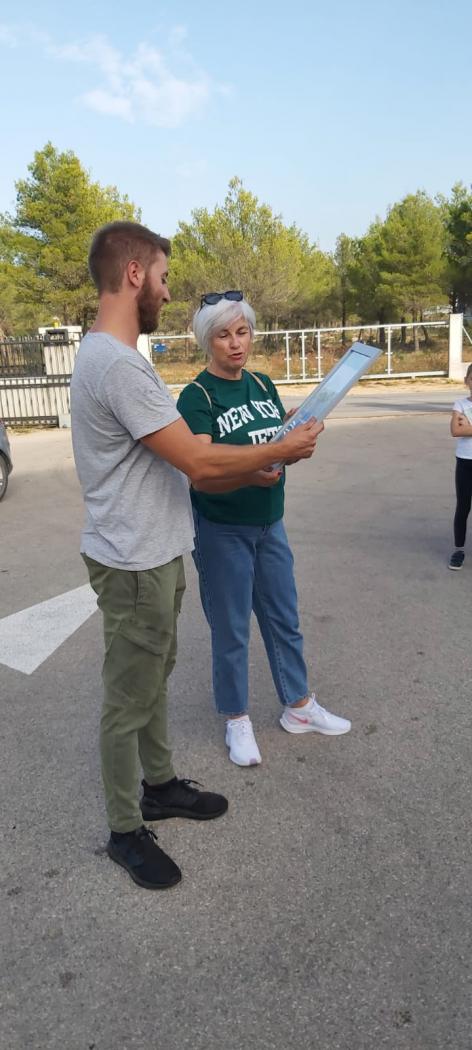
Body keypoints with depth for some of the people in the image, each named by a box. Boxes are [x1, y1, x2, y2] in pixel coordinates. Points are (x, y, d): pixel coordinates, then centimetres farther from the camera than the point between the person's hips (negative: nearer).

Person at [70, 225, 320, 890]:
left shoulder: (109, 355, 9)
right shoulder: (118, 364, -26)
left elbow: (172, 461, 13)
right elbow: (198, 463, -24)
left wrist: (247, 470, 10)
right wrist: (283, 451, -10)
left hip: (154, 556, 10)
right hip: (135, 565, -10)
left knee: (155, 678, 23)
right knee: (130, 700, 6)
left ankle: (159, 785, 42)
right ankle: (126, 831, 24)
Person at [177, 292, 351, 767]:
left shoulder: (263, 385, 5)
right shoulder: (196, 397, -15)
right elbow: (201, 476, -25)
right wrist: (250, 475, -42)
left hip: (269, 523, 6)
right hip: (222, 531, -6)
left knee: (284, 619, 17)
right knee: (230, 630, 8)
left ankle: (299, 707, 35)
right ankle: (237, 720, 27)